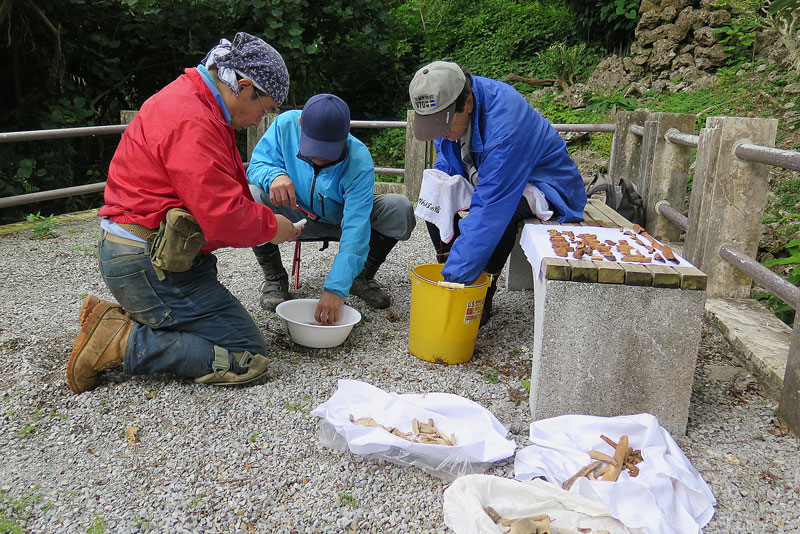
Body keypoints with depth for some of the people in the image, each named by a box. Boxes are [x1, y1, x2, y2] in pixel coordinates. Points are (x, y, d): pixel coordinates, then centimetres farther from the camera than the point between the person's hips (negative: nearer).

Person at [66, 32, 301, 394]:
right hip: (151, 263, -11)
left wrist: (266, 219, 8)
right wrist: (271, 227, -5)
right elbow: (224, 215, -24)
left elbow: (217, 193, 19)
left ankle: (115, 319, 10)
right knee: (247, 358, -9)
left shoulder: (188, 102, 15)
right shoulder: (193, 122, -21)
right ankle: (120, 343, -9)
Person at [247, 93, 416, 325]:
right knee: (251, 198, -30)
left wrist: (335, 288, -43)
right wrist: (274, 175, -40)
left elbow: (355, 230, -35)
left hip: (340, 219, -1)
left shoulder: (359, 161, -31)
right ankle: (273, 277, -5)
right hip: (296, 217, 1)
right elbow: (257, 164, -13)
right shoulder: (286, 124, -23)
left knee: (401, 210, -26)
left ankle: (363, 276, 1)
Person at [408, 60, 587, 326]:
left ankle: (481, 301, -18)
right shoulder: (446, 107, -13)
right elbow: (446, 160, 7)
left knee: (499, 213, -36)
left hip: (545, 184, -7)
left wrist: (456, 274, -39)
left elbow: (489, 209, -40)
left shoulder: (505, 123, -38)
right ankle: (450, 276, -3)